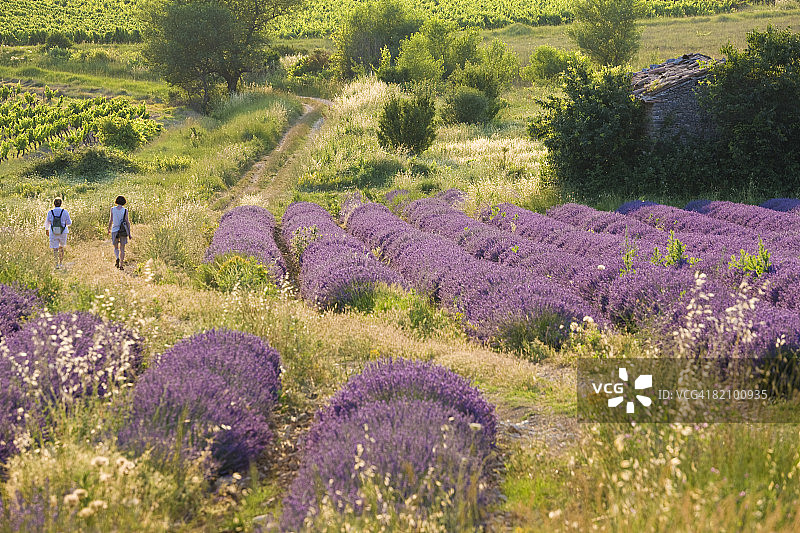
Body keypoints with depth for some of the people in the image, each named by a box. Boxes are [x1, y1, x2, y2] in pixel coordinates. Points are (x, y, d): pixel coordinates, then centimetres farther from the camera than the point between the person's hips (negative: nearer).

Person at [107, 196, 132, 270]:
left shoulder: (112, 209, -2)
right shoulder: (125, 210, -6)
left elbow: (111, 220, 2)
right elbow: (127, 222, -6)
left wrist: (109, 229, 18)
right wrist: (129, 233, -2)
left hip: (114, 230, 1)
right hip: (123, 231, -1)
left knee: (116, 248, 15)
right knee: (122, 249, 6)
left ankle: (118, 258, -13)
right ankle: (121, 265, 1)